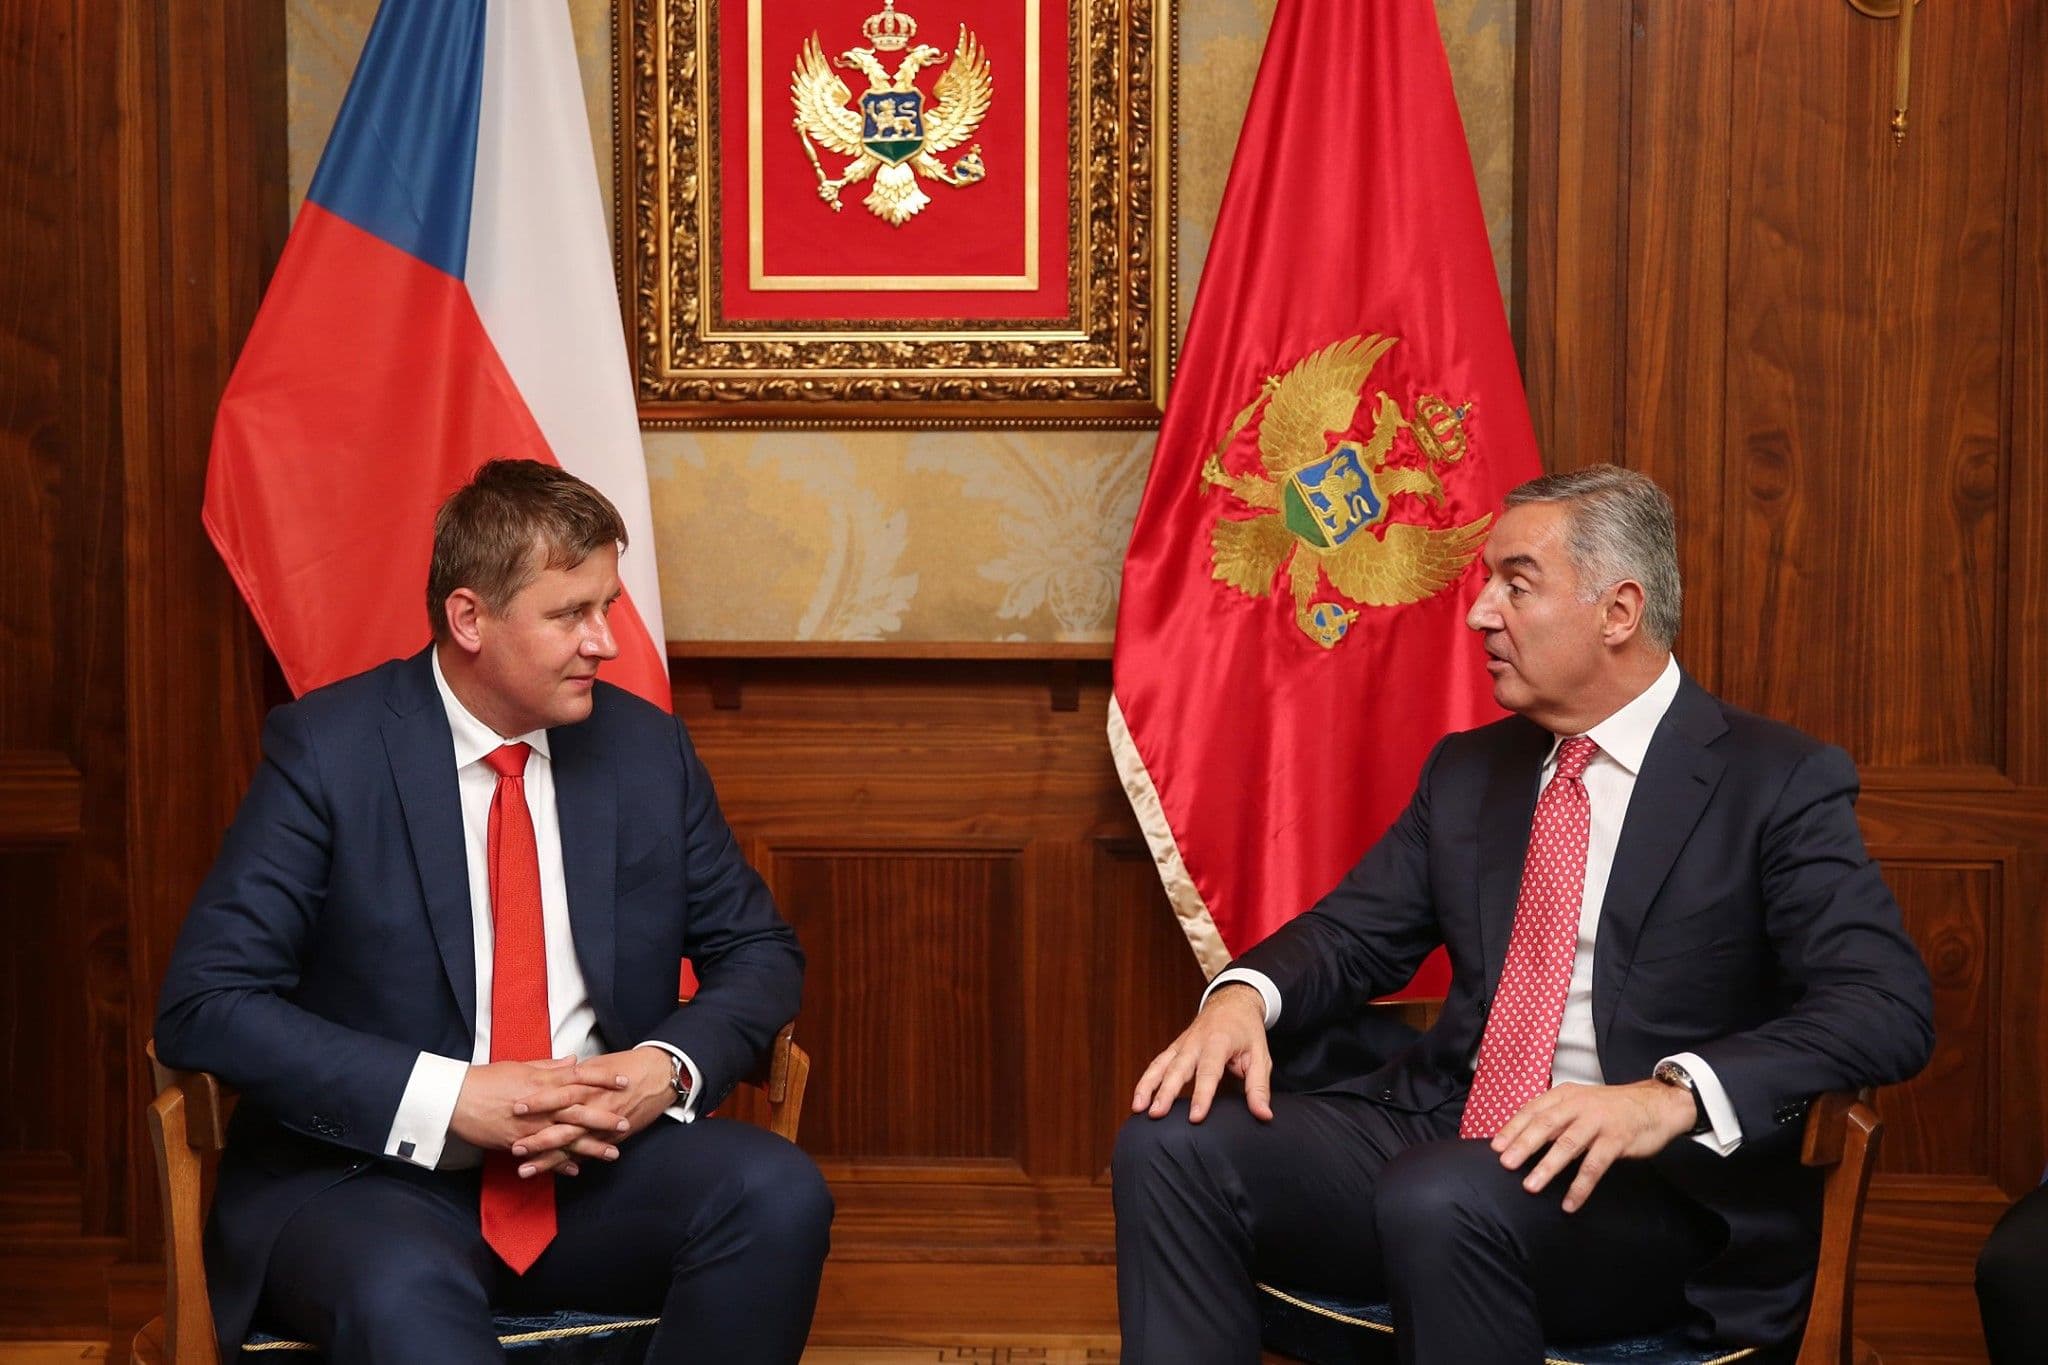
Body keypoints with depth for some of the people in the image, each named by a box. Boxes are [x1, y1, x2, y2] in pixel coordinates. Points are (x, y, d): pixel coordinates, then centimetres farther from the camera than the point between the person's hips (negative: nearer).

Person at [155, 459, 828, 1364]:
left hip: (597, 1157, 6)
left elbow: (759, 952, 13)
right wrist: (446, 1099, -21)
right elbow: (202, 1004, -11)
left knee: (781, 1194, -24)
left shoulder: (646, 747, 6)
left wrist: (671, 1066, -10)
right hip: (368, 1173, -6)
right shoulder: (327, 751, -7)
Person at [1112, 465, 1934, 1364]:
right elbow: (1351, 934, 17)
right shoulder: (1466, 770, 17)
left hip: (1650, 1182, -6)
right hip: (1441, 1133, 6)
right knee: (1169, 1147, -17)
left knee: (1442, 1201, -37)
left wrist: (1676, 1095, -29)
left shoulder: (1778, 783, -2)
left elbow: (1891, 1006, -13)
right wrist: (1245, 996, -8)